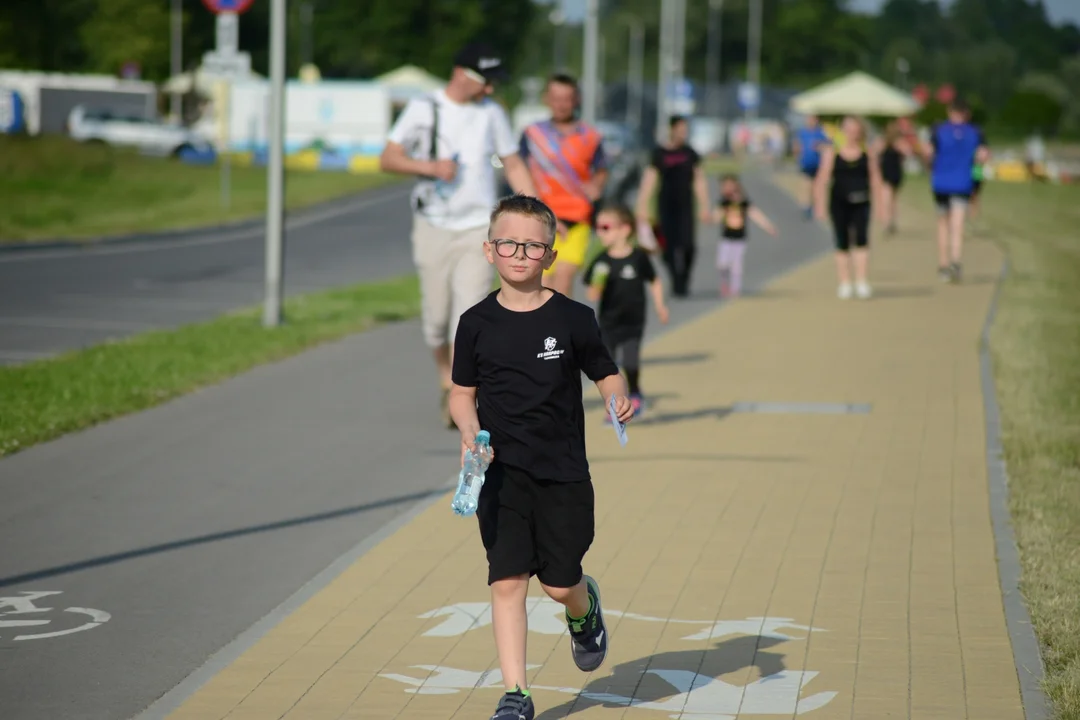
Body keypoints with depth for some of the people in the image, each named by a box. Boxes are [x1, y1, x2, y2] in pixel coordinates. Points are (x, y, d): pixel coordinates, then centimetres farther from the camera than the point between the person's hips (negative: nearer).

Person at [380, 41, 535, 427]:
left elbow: (513, 166, 12)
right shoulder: (422, 109, 0)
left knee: (470, 314, -11)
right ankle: (445, 378, 27)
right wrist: (430, 167, -16)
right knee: (436, 313, 3)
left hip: (478, 227, 1)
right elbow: (388, 159, 0)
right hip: (433, 226, -1)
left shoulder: (492, 112, 6)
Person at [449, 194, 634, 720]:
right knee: (507, 580, -5)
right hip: (501, 472, 0)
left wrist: (619, 402, -15)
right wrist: (470, 431, -9)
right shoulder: (477, 324, 1)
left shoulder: (573, 319, -3)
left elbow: (607, 376, 6)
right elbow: (462, 393, 9)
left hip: (563, 470, 0)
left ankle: (585, 609, 42)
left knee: (560, 584, 4)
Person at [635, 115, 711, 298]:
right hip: (666, 205, -1)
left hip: (685, 205, 1)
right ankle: (677, 281, 14)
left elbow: (699, 181, 11)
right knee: (669, 247, -3)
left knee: (687, 244, -13)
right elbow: (649, 180, -1)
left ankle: (683, 281, 7)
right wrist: (643, 206, -7)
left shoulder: (690, 153, 6)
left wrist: (704, 207, 8)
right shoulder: (659, 153, 1)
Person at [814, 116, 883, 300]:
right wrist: (820, 204, -4)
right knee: (842, 243, 4)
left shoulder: (869, 152, 6)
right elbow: (822, 179, 2)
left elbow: (875, 179, 9)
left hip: (860, 204, 0)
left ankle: (862, 283, -13)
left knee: (861, 239, -15)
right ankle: (845, 284, 12)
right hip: (839, 203, 0)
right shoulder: (831, 152, 3)